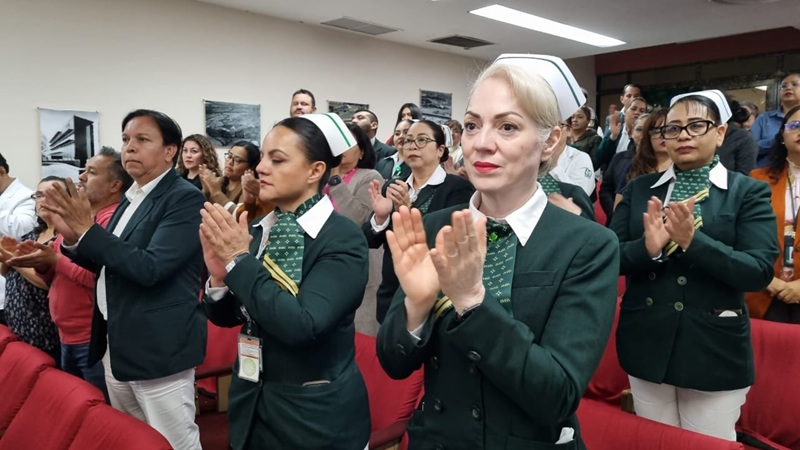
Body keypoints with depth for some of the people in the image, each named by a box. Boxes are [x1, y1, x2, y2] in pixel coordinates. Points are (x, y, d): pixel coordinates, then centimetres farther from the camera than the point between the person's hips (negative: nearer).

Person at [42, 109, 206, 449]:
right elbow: (109, 264, 16)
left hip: (157, 346, -9)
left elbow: (149, 267, -24)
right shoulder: (131, 197, 12)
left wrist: (88, 230, -20)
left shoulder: (185, 198, -16)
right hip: (117, 344, 9)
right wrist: (73, 239, -1)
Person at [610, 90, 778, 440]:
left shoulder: (748, 192, -3)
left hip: (714, 352, -2)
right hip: (647, 345, 3)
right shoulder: (639, 189, 4)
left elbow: (759, 272, -13)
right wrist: (647, 248, -23)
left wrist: (691, 241, -27)